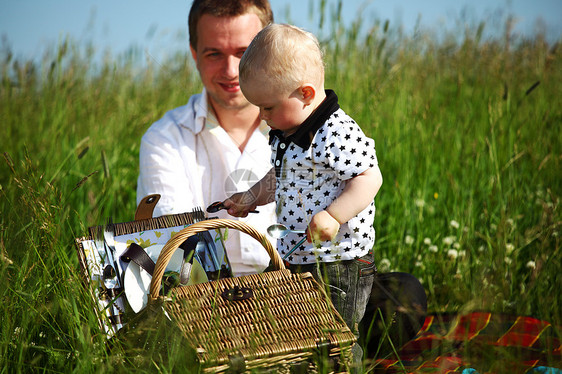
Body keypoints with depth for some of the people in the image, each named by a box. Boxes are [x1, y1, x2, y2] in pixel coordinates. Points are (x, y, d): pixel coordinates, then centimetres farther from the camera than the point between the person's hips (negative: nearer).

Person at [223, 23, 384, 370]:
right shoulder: (287, 130, 10)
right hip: (293, 259, 9)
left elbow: (369, 178, -24)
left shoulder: (337, 133, -20)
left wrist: (332, 216, -32)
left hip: (337, 266, -9)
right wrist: (252, 197, 17)